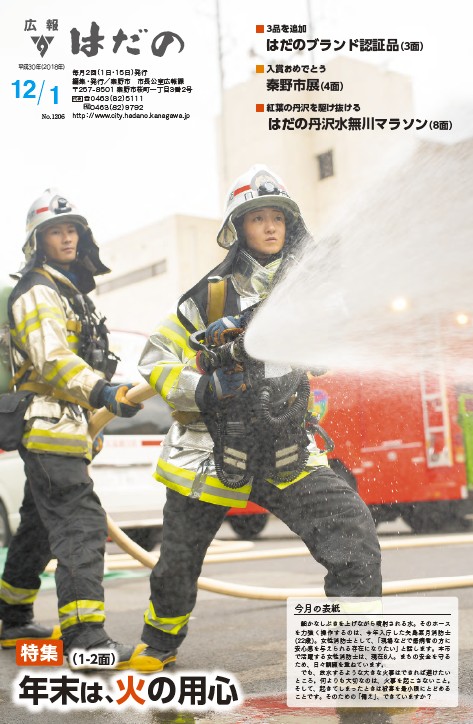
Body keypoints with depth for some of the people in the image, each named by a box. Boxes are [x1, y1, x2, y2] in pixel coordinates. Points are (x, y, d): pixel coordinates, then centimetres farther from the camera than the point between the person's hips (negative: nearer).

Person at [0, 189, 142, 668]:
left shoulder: (70, 290, 23)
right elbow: (51, 360, -23)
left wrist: (96, 401, 31)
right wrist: (102, 392, -35)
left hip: (61, 426, 10)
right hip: (48, 427, -10)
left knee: (40, 526, 17)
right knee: (81, 526, -16)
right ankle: (83, 635, -18)